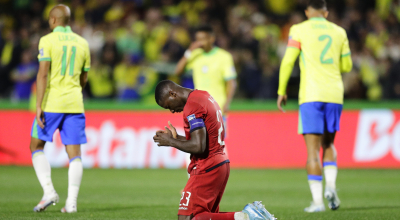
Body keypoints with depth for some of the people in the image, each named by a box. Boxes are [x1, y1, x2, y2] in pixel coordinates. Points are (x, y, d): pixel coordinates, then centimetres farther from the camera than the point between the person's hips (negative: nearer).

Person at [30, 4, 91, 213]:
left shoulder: (47, 41, -6)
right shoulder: (82, 43, 9)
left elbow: (43, 74, -14)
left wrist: (38, 106, -15)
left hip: (52, 102, -4)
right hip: (74, 104, 4)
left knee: (36, 146, 10)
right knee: (74, 152, 3)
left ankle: (49, 191, -5)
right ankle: (71, 201, -3)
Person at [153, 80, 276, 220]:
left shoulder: (191, 107, -16)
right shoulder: (205, 96, 15)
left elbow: (198, 147, -23)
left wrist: (170, 142, -11)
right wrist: (177, 138, 16)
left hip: (206, 169, -10)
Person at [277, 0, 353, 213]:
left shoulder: (299, 30, 2)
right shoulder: (339, 32, 12)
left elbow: (287, 62, -3)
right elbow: (347, 66, 16)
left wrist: (281, 91, 6)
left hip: (311, 95, -3)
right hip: (334, 95, 3)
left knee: (313, 149, -3)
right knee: (328, 144, 18)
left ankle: (317, 200, -10)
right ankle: (331, 185, -5)